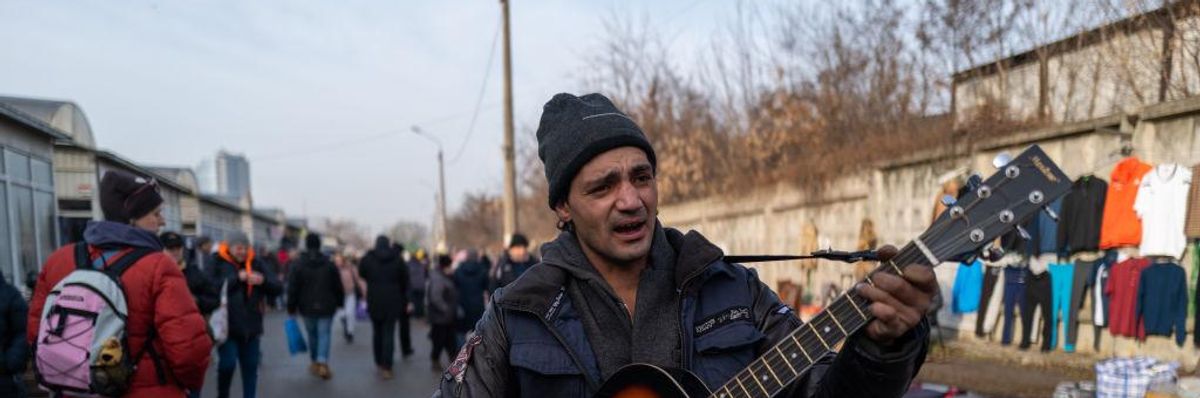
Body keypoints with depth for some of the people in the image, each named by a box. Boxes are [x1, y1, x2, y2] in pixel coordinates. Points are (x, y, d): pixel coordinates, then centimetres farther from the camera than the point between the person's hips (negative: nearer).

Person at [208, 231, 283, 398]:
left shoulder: (255, 264, 6)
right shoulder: (218, 263, -4)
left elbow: (278, 288, 2)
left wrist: (263, 280, -17)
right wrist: (236, 278, -22)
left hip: (251, 326, 4)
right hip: (227, 326, -4)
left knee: (251, 367, 9)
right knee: (227, 364, -9)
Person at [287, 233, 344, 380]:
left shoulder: (299, 266, -4)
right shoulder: (330, 265, -1)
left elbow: (293, 290, -3)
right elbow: (338, 287, 3)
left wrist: (291, 308, 5)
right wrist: (339, 302, 16)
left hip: (307, 308, 1)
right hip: (326, 307, -1)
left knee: (312, 334, 15)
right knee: (324, 334, 1)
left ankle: (315, 363, 25)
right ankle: (323, 363, -14)